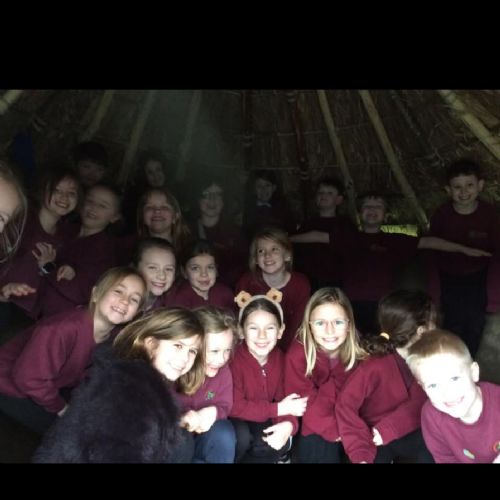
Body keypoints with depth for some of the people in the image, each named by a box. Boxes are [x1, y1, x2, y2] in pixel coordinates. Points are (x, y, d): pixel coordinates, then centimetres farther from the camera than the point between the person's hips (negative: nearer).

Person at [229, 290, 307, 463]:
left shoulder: (280, 359, -7)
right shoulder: (233, 359, -25)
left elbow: (284, 399, -8)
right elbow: (235, 407, -27)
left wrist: (288, 424, -32)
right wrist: (279, 409, -26)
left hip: (260, 425, 4)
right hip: (233, 423, -3)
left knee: (283, 443, -21)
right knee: (241, 436, -32)